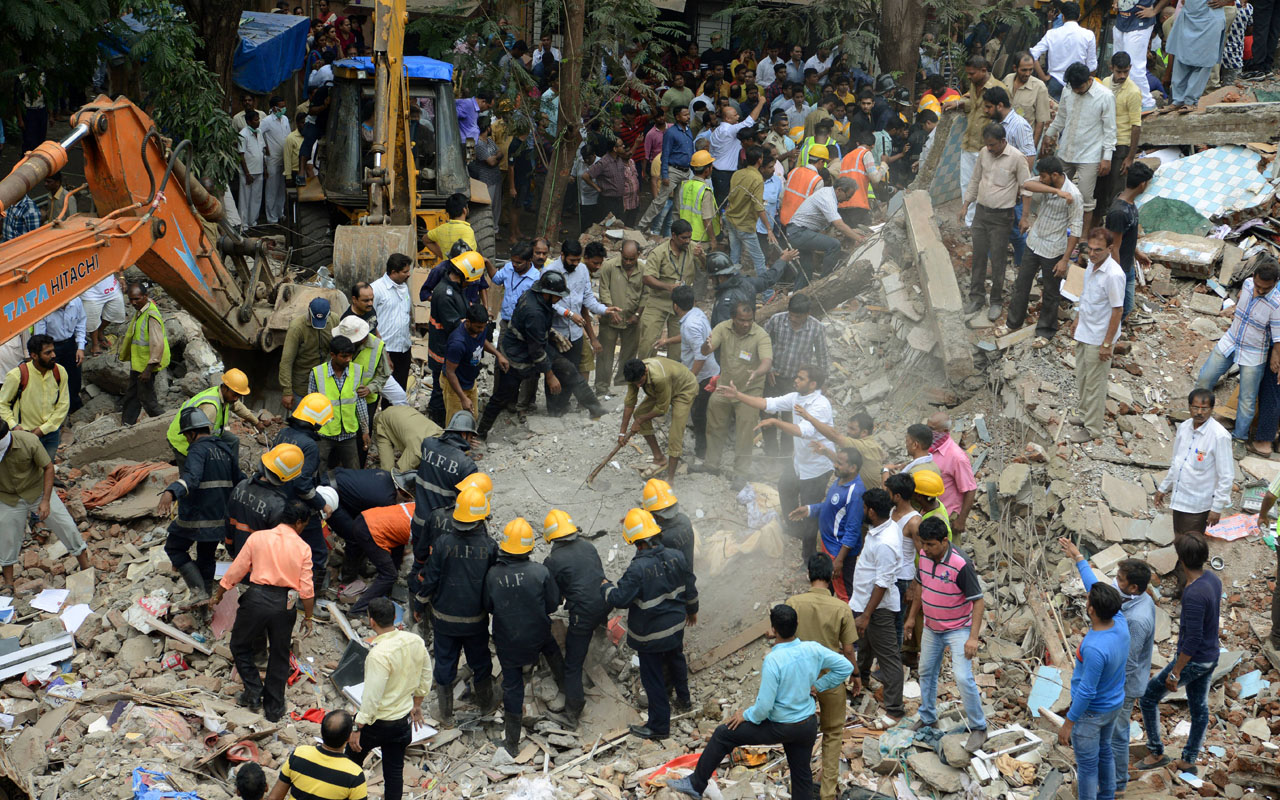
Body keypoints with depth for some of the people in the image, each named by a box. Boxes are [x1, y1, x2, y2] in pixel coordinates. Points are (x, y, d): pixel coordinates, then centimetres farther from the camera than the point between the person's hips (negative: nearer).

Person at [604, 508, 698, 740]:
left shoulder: (637, 569, -31)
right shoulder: (676, 557, -11)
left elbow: (618, 599, -25)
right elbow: (691, 587, 4)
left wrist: (606, 586, -3)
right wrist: (692, 610, 22)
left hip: (650, 634, -7)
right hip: (676, 625, 7)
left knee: (653, 677, 7)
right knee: (676, 659, 32)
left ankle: (659, 725, 17)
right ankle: (683, 697, 54)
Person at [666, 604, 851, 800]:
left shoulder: (773, 661, -28)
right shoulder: (813, 649, -11)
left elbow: (764, 706, -23)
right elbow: (846, 667, 0)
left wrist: (745, 716, -4)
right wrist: (819, 686, 7)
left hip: (780, 728, -6)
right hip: (808, 724, 6)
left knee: (723, 734, 9)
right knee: (802, 775, 20)